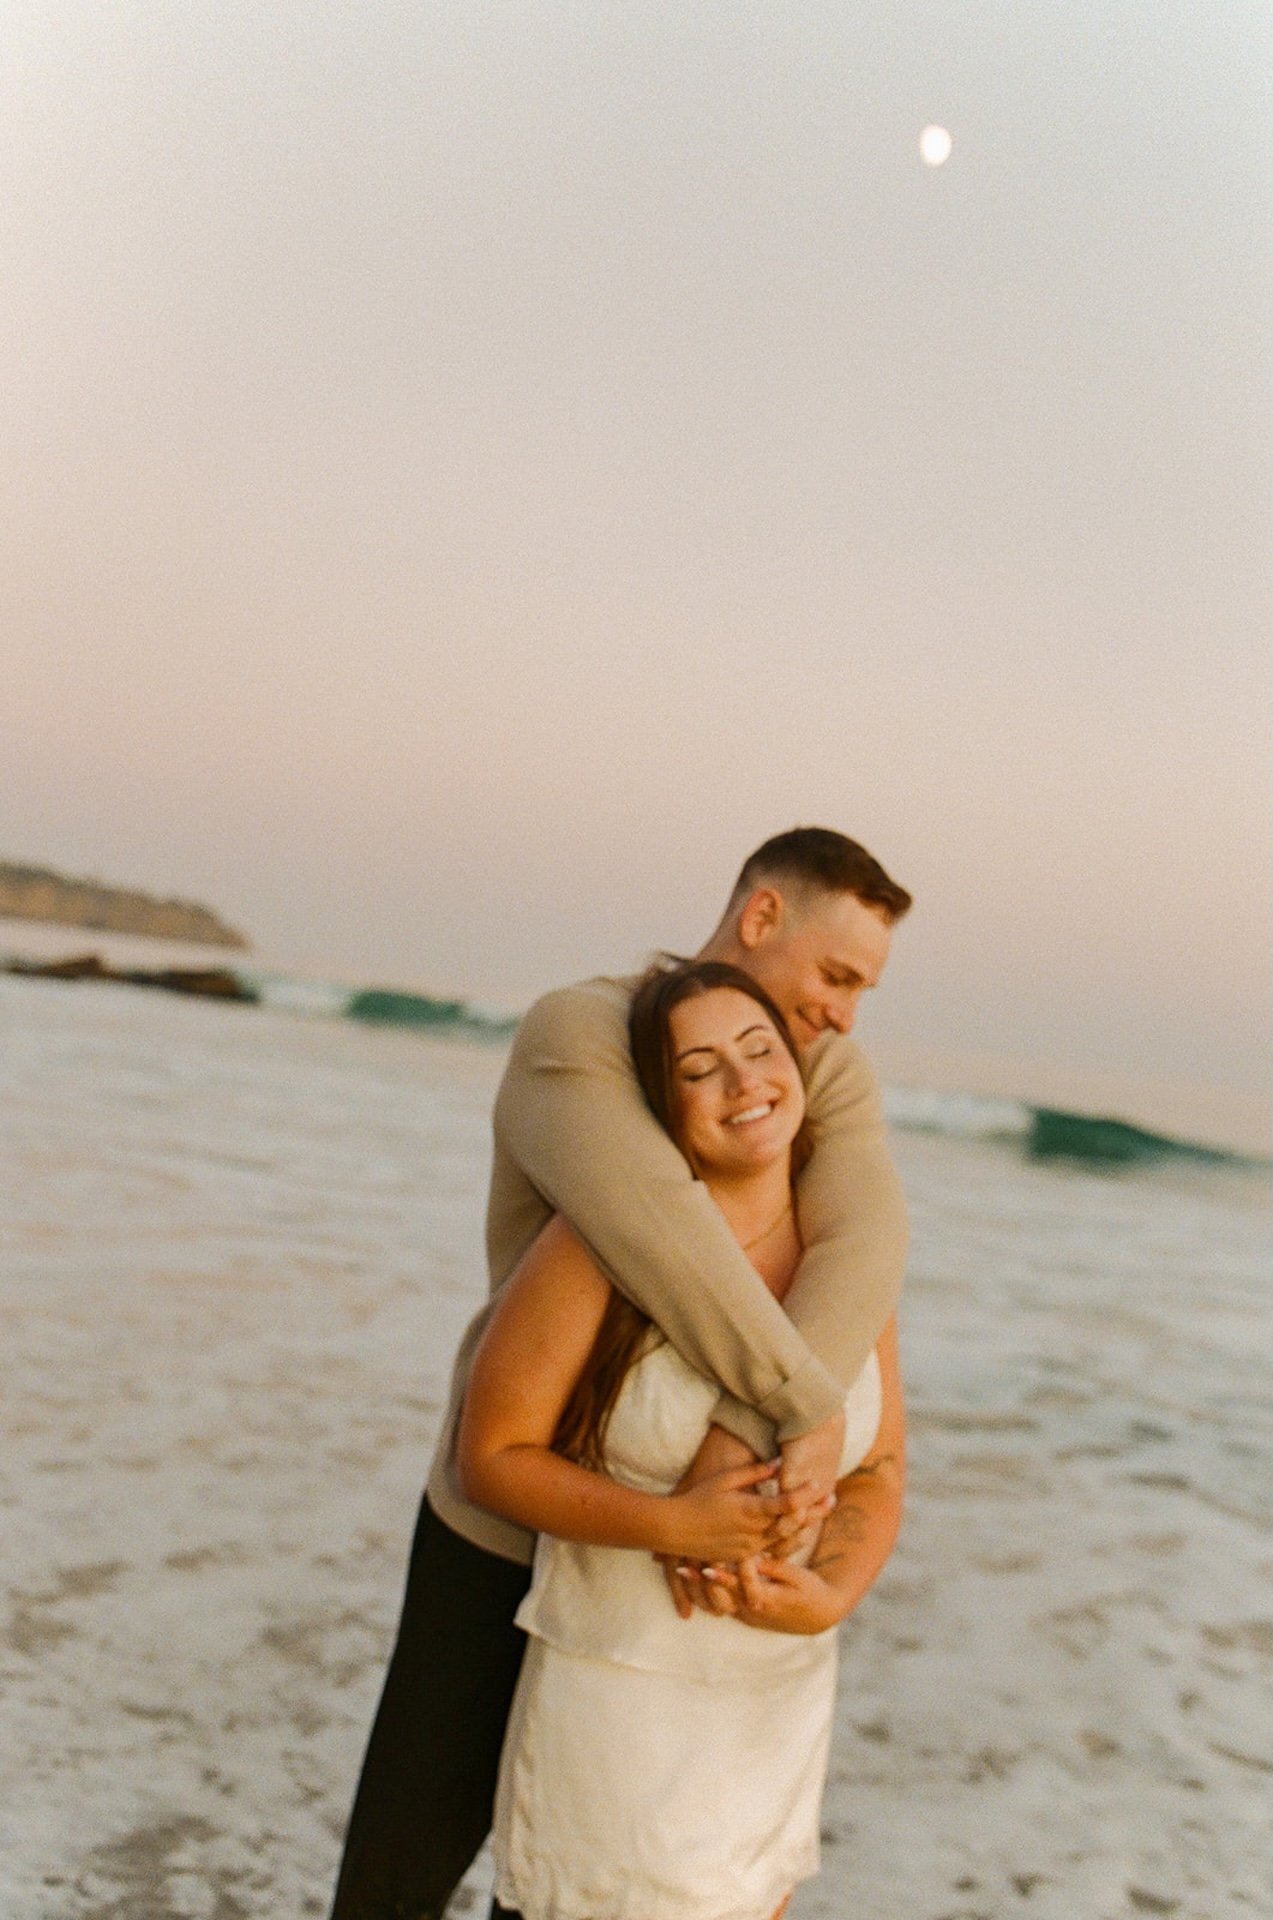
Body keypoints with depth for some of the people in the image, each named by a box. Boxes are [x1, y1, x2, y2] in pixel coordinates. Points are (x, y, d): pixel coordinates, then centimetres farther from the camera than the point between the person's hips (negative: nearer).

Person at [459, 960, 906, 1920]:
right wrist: (670, 1524, -25)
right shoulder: (605, 1245, -18)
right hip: (623, 1687, -5)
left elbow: (878, 1472, 2)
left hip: (786, 1692, 5)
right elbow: (493, 1455, -14)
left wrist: (831, 1594, -17)